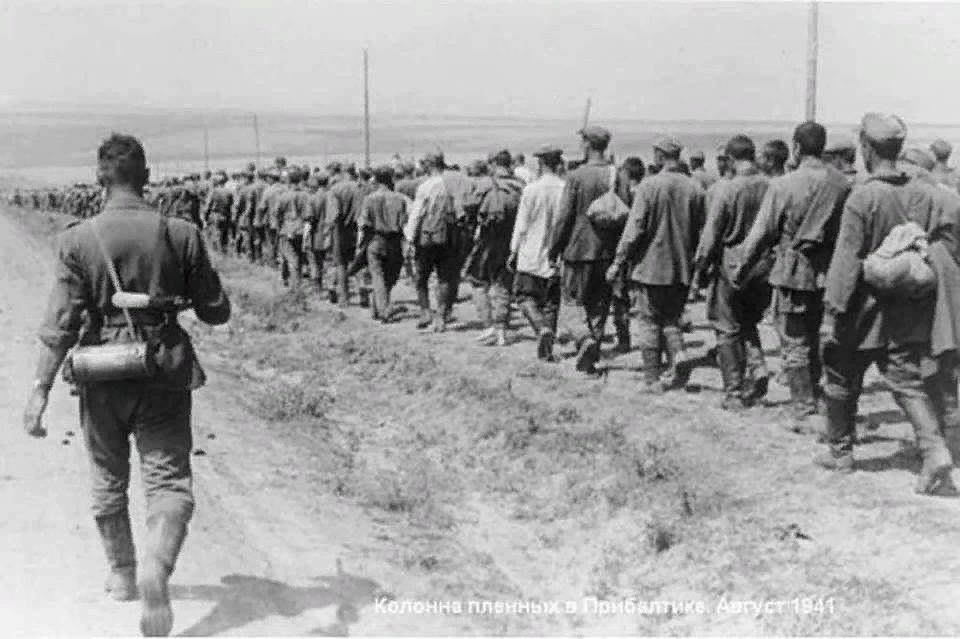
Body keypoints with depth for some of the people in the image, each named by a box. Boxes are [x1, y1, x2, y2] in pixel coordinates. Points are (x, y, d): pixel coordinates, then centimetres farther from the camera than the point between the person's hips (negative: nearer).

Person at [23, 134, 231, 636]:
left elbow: (61, 323, -12)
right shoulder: (182, 235, -6)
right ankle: (156, 567, -23)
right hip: (165, 373, -1)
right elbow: (216, 312, -1)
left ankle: (122, 576, 34)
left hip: (102, 375, 1)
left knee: (108, 481, 20)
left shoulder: (78, 240, -7)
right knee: (169, 480, 3)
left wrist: (40, 389, -9)